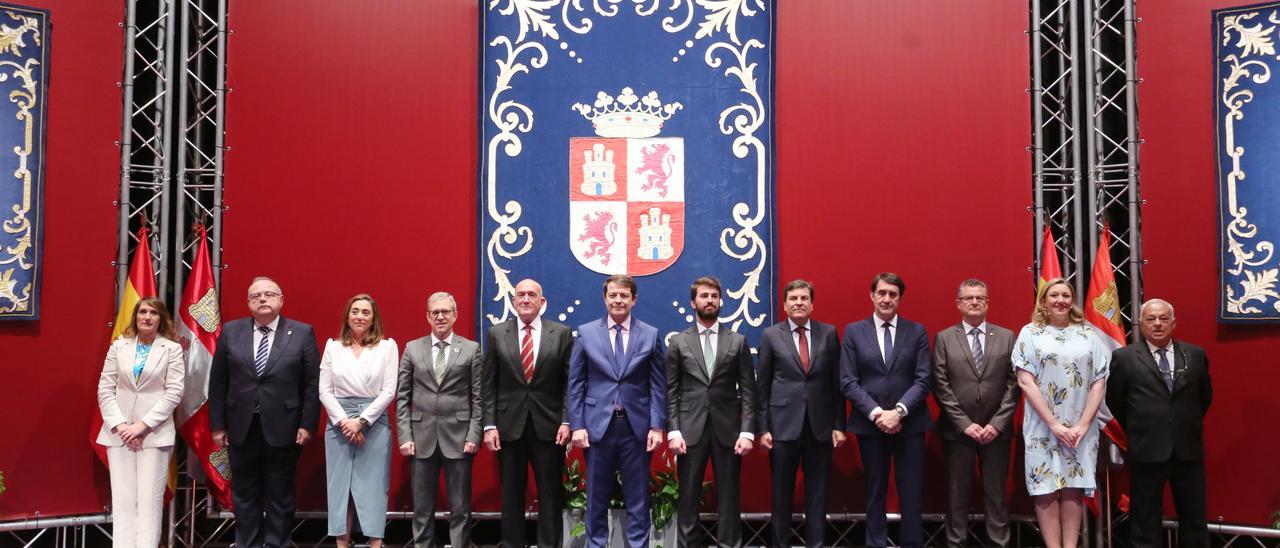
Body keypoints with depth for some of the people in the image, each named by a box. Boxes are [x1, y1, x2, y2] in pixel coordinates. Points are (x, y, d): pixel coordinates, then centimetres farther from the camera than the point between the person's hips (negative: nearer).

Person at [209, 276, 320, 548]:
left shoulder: (302, 333, -2)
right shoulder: (231, 332, 4)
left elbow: (312, 384, -2)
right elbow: (217, 382, 6)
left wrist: (307, 424, -7)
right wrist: (217, 425, 2)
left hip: (283, 430, -2)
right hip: (241, 429, 2)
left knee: (280, 497, 7)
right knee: (244, 496, 11)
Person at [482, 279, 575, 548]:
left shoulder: (562, 333, 3)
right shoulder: (497, 333, 5)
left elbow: (570, 383, 2)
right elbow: (489, 385, 4)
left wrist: (567, 421, -7)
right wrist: (489, 425, -3)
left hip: (549, 425, -1)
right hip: (509, 425, 1)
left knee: (550, 493, 5)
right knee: (511, 494, 7)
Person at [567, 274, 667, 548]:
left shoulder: (650, 335, 4)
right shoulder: (586, 333, 4)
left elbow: (658, 385, 3)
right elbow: (576, 384, 4)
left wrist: (657, 426, -4)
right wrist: (577, 425, -3)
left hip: (637, 427, 0)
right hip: (598, 426, 0)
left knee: (637, 497, 6)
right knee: (597, 496, 8)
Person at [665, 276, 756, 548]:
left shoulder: (738, 341, 7)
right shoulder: (678, 342, 7)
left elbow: (748, 391, 3)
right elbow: (671, 392, 4)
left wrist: (747, 432, -6)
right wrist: (673, 431, -6)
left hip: (727, 429, 0)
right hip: (690, 430, 0)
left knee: (728, 498, 4)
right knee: (688, 499, 4)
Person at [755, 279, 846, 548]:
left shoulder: (829, 333, 5)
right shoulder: (771, 335, 2)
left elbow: (837, 382, 5)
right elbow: (762, 385, 2)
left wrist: (839, 424, 1)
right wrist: (763, 428, -2)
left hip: (820, 425, 1)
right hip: (783, 424, -1)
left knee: (817, 493, 7)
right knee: (781, 493, 7)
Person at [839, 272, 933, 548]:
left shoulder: (917, 331, 5)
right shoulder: (854, 331, 4)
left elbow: (924, 379, -3)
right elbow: (848, 382, -2)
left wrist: (898, 411, -15)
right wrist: (875, 413, -13)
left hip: (910, 423, 0)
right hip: (869, 423, 0)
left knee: (912, 492, 3)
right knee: (875, 491, 9)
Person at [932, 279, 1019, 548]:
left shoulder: (1007, 337, 7)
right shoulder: (944, 338, 4)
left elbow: (1013, 384, 2)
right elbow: (941, 386, -2)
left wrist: (997, 424, -8)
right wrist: (965, 424, -9)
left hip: (996, 430, 1)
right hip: (957, 431, -1)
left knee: (996, 493, 6)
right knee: (957, 493, 5)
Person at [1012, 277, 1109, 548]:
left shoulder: (1088, 335, 7)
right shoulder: (1030, 333, 2)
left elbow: (1099, 381, 3)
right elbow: (1025, 381, -5)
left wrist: (1083, 424, -7)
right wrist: (1053, 424, -11)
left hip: (1080, 428, 2)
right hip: (1043, 426, -1)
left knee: (1073, 489, 3)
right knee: (1046, 490, -2)